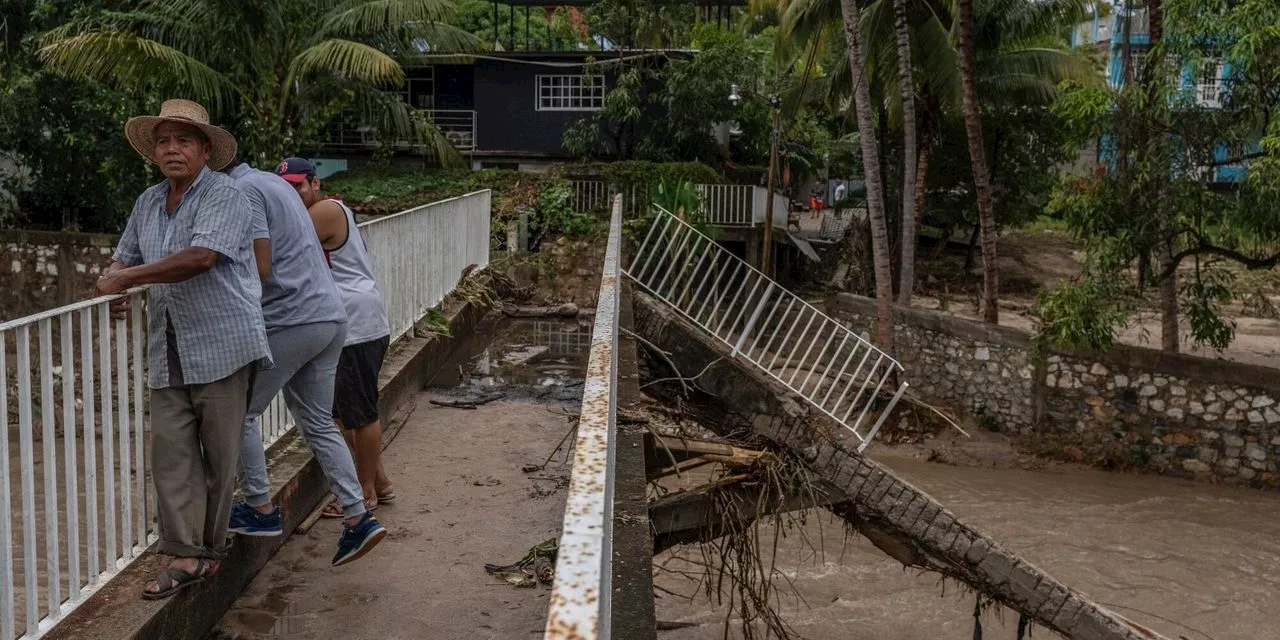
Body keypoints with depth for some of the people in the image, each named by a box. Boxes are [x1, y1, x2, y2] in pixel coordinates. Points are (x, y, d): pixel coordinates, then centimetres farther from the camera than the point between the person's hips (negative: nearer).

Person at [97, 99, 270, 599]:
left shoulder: (223, 196, -7)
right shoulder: (147, 203, 16)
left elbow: (201, 257, -21)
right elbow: (124, 256, 29)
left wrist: (126, 278, -13)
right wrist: (114, 282, 5)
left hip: (220, 346, -6)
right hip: (167, 351, 6)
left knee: (220, 455, 3)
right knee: (171, 452, -1)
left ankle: (210, 549, 18)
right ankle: (186, 556, 2)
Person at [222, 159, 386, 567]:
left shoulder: (243, 191, -10)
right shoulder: (273, 182, 20)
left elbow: (260, 268, -17)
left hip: (290, 322, -9)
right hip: (331, 318, 9)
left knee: (241, 412, 7)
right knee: (319, 424, 12)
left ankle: (261, 510, 14)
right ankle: (358, 518, 7)